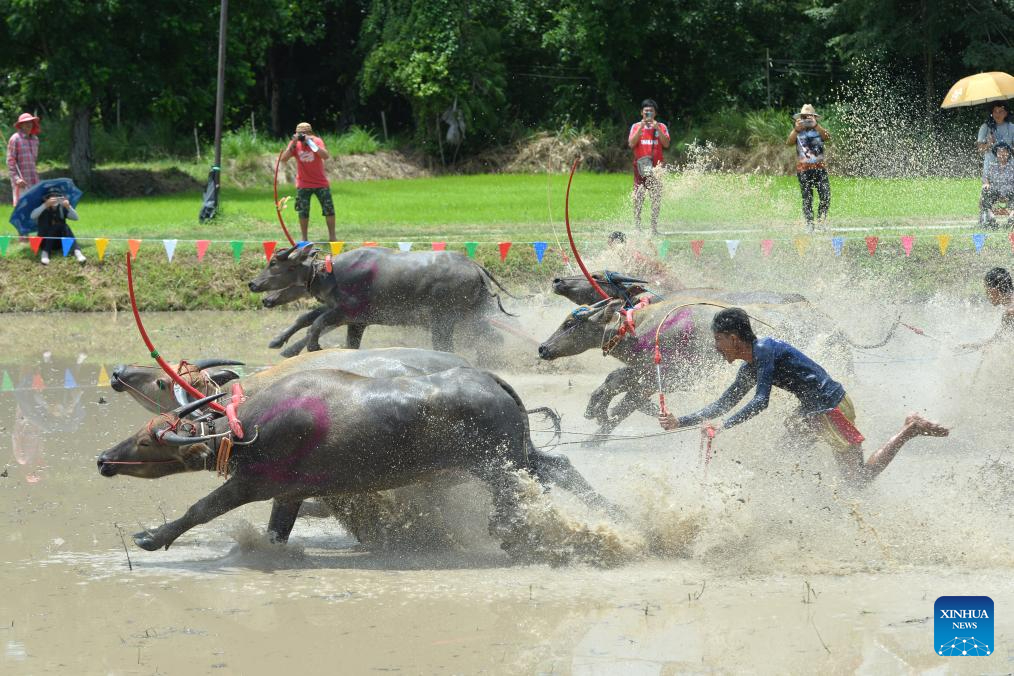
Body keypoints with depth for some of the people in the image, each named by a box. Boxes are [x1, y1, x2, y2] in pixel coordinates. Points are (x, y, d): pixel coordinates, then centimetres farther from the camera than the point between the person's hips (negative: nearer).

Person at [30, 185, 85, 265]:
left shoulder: (62, 209, 1)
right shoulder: (43, 209, -6)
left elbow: (75, 218, -12)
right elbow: (33, 216, -28)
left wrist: (68, 207, -31)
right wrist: (46, 205, -40)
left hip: (60, 242, 2)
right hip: (45, 240, -2)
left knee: (64, 227, -24)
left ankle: (77, 252, -40)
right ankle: (44, 253, -43)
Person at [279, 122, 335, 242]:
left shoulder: (317, 141, -12)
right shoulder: (295, 144, -6)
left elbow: (326, 156, -29)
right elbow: (283, 159, -15)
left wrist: (310, 142, -33)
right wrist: (293, 145, -25)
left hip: (321, 183, -1)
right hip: (303, 184, 1)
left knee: (329, 209, -2)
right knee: (303, 212, 2)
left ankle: (332, 236, 8)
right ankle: (304, 238, 13)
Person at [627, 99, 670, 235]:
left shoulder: (662, 127, 10)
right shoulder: (636, 126, 9)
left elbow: (666, 144, -2)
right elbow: (631, 144, -4)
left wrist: (657, 128, -11)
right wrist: (641, 127, -11)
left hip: (656, 166, 1)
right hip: (640, 166, -1)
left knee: (657, 196, -2)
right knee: (638, 197, -4)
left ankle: (654, 227, 1)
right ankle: (637, 226, -2)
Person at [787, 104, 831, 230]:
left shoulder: (818, 130, 8)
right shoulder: (797, 132, 7)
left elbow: (827, 136, -13)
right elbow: (790, 142, -12)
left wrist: (815, 125, -25)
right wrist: (796, 129, -27)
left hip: (819, 167, 1)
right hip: (803, 169, 0)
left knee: (826, 196, -9)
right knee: (807, 198, -3)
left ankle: (821, 219, 9)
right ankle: (809, 223, 1)